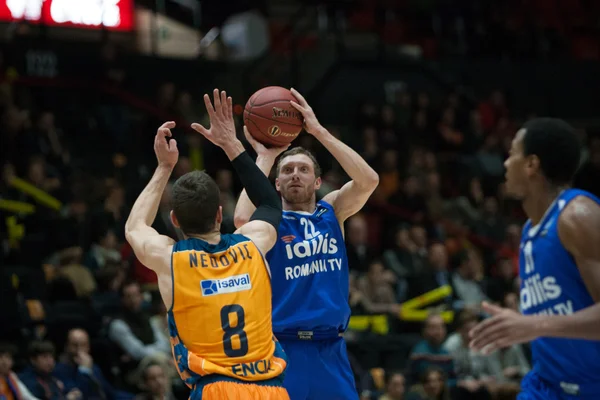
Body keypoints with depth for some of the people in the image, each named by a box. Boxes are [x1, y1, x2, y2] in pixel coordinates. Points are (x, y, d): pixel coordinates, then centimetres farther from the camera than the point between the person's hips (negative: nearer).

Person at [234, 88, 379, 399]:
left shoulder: (332, 210, 10)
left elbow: (369, 180, -8)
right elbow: (242, 219, -25)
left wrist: (318, 131, -12)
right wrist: (264, 157, -13)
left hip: (331, 351, 4)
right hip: (284, 350, -4)